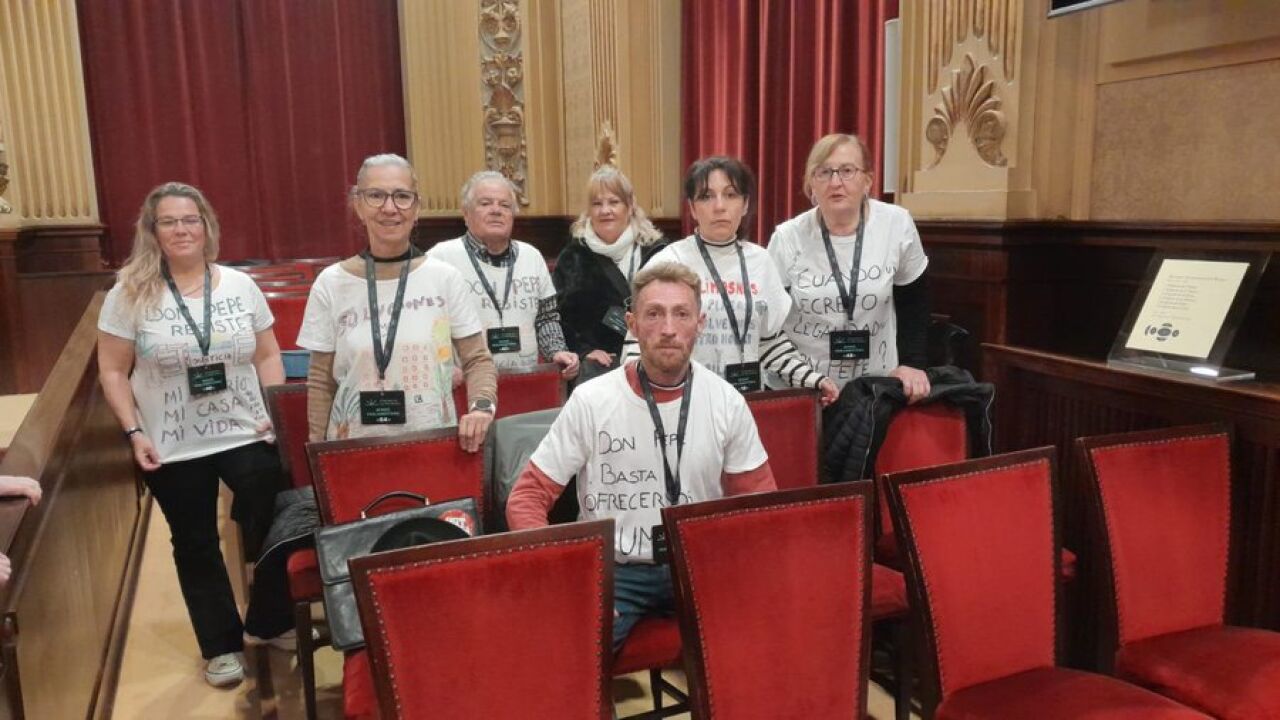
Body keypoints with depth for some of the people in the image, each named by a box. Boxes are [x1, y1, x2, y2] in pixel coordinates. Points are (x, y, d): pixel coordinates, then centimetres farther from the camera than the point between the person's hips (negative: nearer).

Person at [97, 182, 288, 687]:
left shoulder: (241, 286, 1)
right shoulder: (130, 294, -5)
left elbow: (267, 355, 5)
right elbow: (113, 372, -3)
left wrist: (276, 412, -6)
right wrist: (134, 432, -11)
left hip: (249, 437, 1)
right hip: (173, 449, -1)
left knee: (269, 533, 5)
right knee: (196, 546, 13)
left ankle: (273, 624, 29)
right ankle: (221, 645, 30)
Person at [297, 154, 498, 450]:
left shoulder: (445, 278, -3)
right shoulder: (331, 283, -1)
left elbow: (477, 359, 1)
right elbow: (321, 382, 4)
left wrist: (482, 406, -16)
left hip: (436, 444, 0)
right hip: (354, 447, 0)